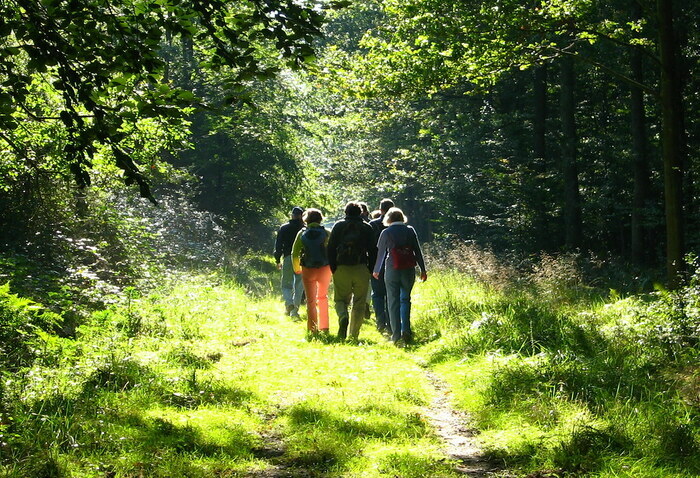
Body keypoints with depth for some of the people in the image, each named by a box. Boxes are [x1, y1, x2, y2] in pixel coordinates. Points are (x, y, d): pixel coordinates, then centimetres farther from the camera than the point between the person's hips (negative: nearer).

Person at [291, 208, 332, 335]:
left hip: (308, 270, 0)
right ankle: (324, 327, 19)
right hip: (324, 269, 0)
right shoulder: (327, 233, -2)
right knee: (322, 297, 19)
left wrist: (297, 269, 15)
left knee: (310, 300, 9)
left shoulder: (302, 233, 1)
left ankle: (312, 329, 4)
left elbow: (294, 254, 1)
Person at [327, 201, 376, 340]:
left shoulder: (338, 226, 5)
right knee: (359, 303, 7)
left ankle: (343, 317, -20)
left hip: (341, 269, 0)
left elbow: (330, 248, 3)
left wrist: (333, 267, 9)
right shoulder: (366, 227, 5)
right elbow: (372, 250, 3)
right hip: (361, 270, 0)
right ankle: (353, 335, 3)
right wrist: (371, 269, 9)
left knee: (341, 299, 12)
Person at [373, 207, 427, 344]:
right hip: (409, 269, 2)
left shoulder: (386, 232, 0)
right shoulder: (410, 230, 5)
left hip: (392, 269, -2)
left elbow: (381, 253, 7)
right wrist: (423, 270, 11)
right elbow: (418, 251, 5)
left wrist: (376, 271, 21)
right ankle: (406, 331, 1)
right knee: (405, 299, 14)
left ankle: (396, 334, 1)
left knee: (393, 301, 4)